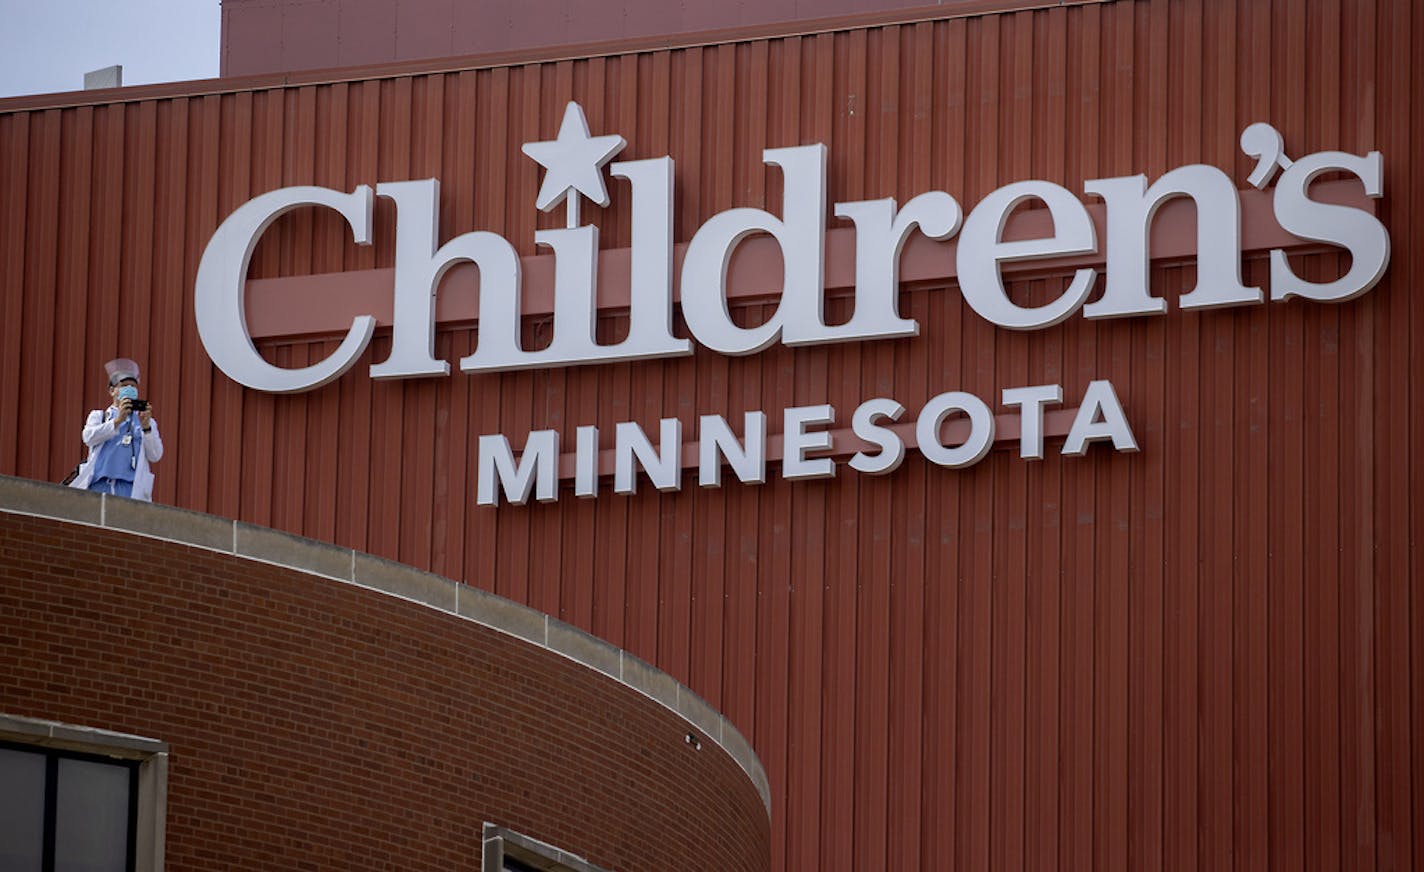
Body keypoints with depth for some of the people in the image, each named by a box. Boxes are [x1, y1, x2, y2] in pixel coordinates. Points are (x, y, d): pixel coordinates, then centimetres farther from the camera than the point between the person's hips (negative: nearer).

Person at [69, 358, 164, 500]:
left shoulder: (145, 420, 23)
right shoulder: (98, 416, 23)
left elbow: (155, 456, 8)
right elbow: (89, 437, 0)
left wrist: (146, 427, -8)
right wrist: (118, 420, -12)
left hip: (130, 488, 0)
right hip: (100, 484, 0)